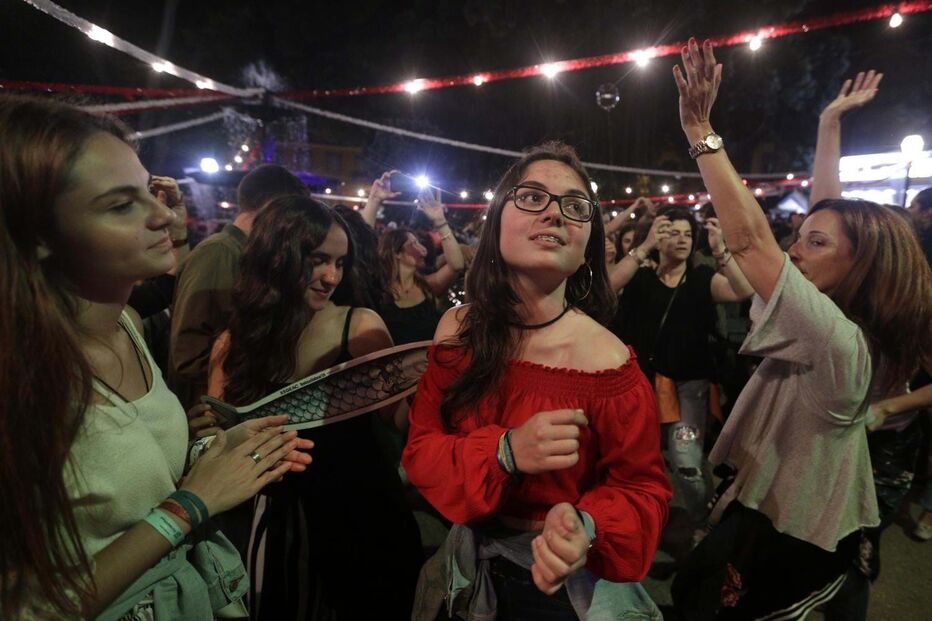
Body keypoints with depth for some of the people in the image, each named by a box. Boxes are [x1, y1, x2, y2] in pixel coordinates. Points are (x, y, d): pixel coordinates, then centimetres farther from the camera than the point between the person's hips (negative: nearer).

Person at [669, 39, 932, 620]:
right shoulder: (855, 326, -3)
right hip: (805, 517, 8)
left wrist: (701, 131, -28)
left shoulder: (836, 339, -28)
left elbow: (748, 238, -32)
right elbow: (832, 212, 4)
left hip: (785, 536, -8)